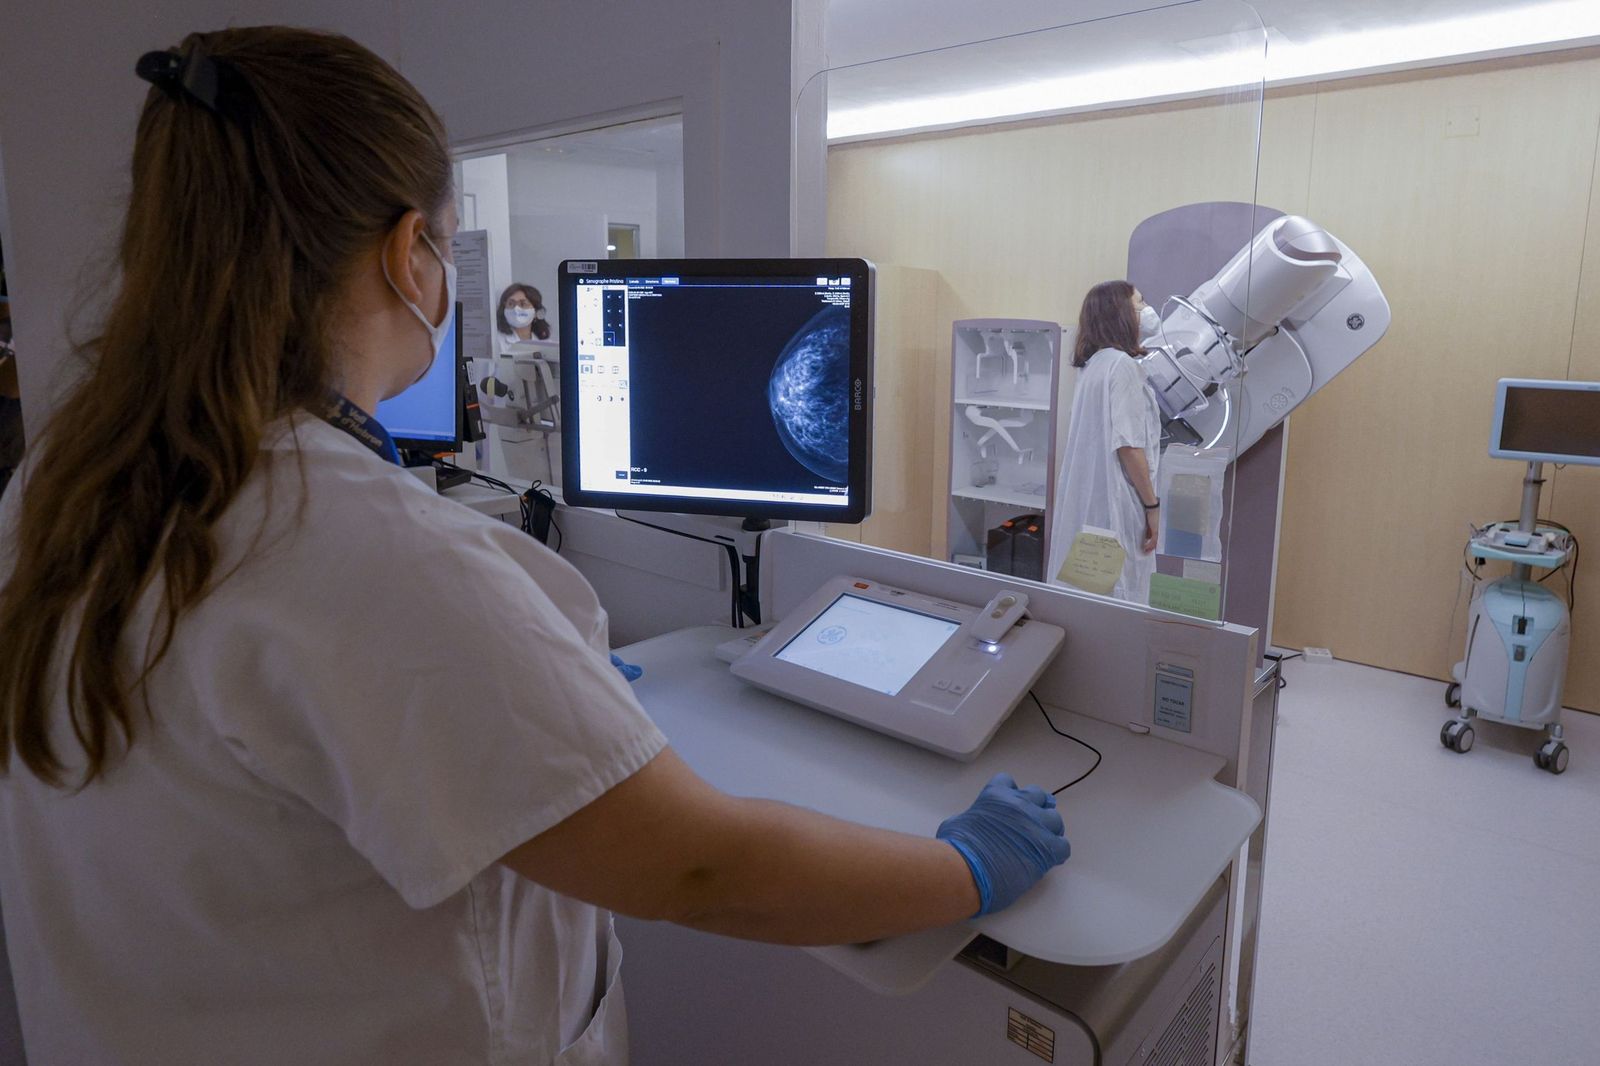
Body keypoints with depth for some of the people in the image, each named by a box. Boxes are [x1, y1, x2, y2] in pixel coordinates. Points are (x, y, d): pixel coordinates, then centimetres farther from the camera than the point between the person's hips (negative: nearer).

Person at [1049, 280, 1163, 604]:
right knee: (1118, 593, -4)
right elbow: (1127, 444, -17)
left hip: (1089, 501, 9)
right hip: (1114, 504, -9)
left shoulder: (1095, 364, 15)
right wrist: (1153, 504, -13)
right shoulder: (1121, 364, -11)